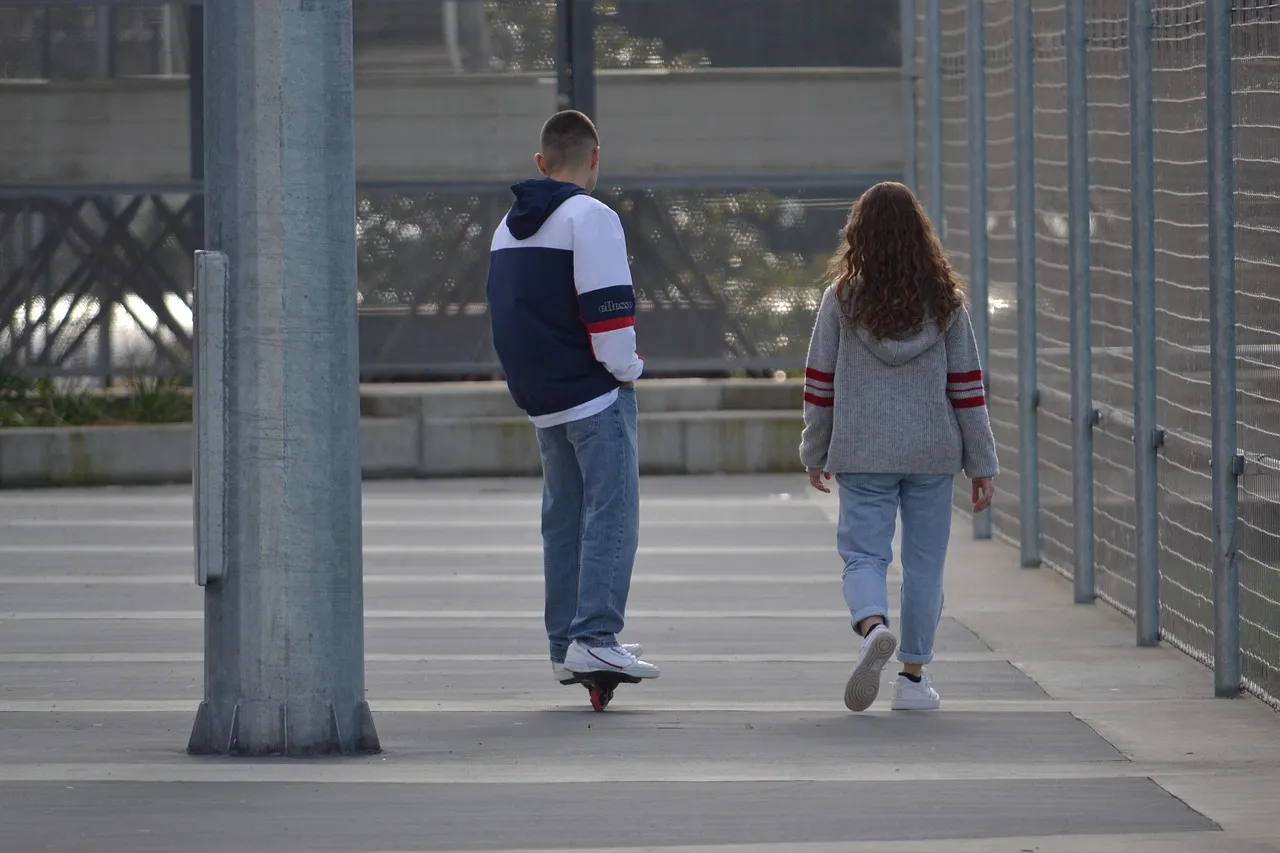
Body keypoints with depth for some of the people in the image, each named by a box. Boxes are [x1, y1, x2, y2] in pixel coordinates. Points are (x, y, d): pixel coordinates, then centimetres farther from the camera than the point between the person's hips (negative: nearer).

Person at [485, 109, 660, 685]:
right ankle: (595, 636, -17)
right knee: (610, 514, -8)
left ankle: (564, 646, 13)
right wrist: (625, 370, -4)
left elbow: (506, 311, 18)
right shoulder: (591, 217, -11)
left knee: (563, 519, 12)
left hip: (542, 399, 8)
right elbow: (608, 307, -18)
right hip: (597, 397, -8)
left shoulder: (509, 227, 15)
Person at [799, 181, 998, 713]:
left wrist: (815, 453, 14)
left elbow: (820, 383, 2)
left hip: (862, 453, -1)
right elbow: (968, 386, 1)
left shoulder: (842, 300, -3)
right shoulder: (945, 301, 0)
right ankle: (913, 676, 12)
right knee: (924, 563, 10)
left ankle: (872, 625, -29)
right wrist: (982, 465, 6)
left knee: (863, 555, 1)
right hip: (932, 453, 1)